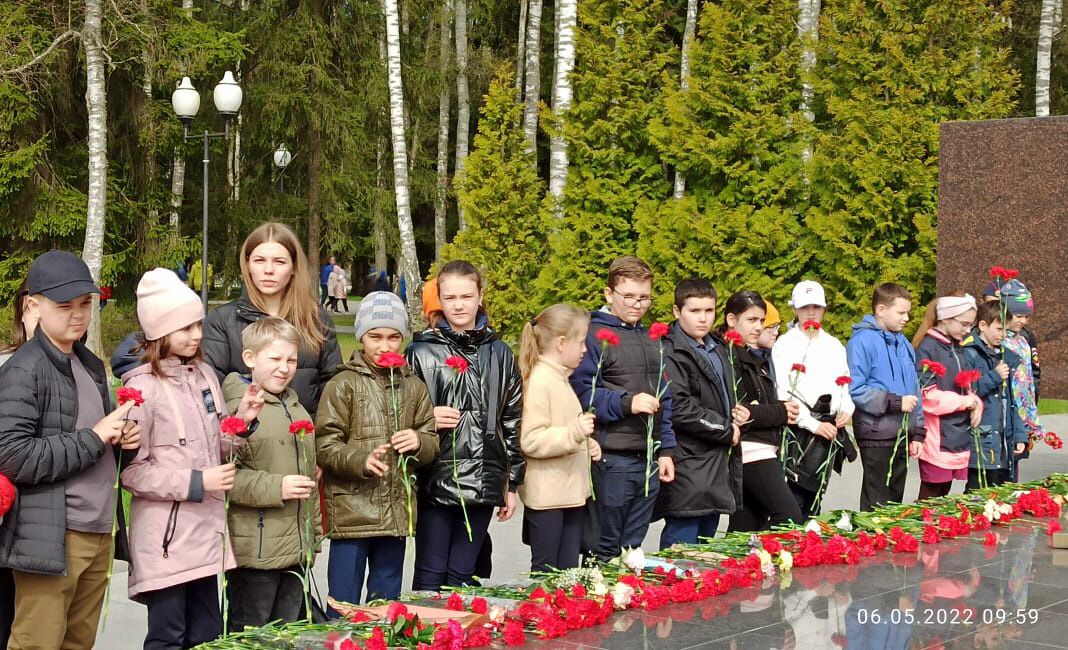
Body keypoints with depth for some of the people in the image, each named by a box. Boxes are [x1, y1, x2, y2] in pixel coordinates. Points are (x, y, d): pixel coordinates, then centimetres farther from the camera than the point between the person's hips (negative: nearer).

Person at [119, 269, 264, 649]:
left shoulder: (204, 375, 10)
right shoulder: (143, 387, -10)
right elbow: (131, 471, -12)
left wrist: (242, 420, -1)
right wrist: (195, 483, -14)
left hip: (205, 530, 7)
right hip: (164, 535, -6)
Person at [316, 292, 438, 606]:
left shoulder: (413, 387, 11)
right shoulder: (343, 385, -3)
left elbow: (433, 441, 15)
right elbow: (325, 446, -9)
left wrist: (419, 442, -8)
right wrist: (362, 460, -26)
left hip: (396, 515, 4)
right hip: (351, 513, -4)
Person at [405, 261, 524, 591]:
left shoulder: (500, 354, 10)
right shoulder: (422, 353, -1)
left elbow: (513, 422, 13)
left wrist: (513, 483, 12)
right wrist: (427, 419, -16)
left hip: (483, 484, 3)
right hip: (435, 484, -3)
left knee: (462, 576, 9)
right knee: (430, 576, 2)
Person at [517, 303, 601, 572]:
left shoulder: (560, 379, 15)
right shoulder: (539, 381, -16)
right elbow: (531, 441, -22)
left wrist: (585, 443, 10)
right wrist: (574, 433, -30)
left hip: (569, 492, 9)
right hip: (546, 496, -9)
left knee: (568, 569, 12)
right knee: (545, 571, -2)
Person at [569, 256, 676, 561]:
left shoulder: (651, 339, 18)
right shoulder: (594, 335, -6)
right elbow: (581, 392, -16)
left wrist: (666, 450, 16)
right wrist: (626, 402, -25)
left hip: (649, 461, 7)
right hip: (610, 459, -7)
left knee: (632, 550, 13)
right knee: (603, 551, -2)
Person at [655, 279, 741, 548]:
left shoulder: (718, 349, 17)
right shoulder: (671, 354, -13)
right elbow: (680, 410, -20)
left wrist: (731, 425, 10)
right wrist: (726, 430, -9)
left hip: (717, 464, 9)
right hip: (688, 466, -9)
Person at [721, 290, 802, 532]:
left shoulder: (754, 358, 21)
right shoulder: (728, 356, -10)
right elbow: (737, 411, -18)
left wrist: (784, 408, -3)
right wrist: (780, 412, -10)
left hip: (764, 450, 10)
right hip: (750, 450, -10)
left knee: (744, 528, 8)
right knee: (790, 518, -16)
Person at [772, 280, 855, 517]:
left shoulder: (834, 346, 17)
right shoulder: (785, 345, -2)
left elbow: (845, 384, 21)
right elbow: (782, 393, -9)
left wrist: (846, 410, 0)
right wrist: (813, 424, -15)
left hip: (830, 431, 5)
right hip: (798, 433, -5)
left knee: (813, 499, 8)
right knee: (794, 500, -13)